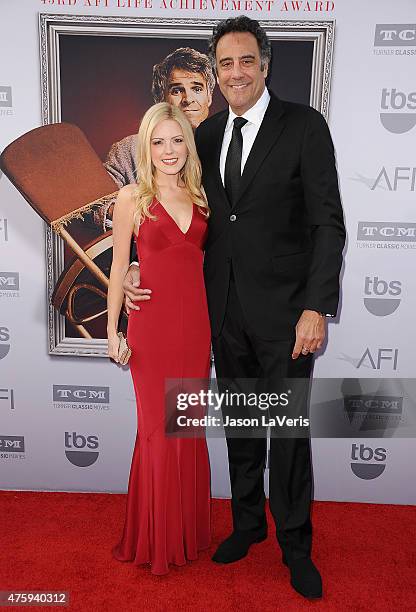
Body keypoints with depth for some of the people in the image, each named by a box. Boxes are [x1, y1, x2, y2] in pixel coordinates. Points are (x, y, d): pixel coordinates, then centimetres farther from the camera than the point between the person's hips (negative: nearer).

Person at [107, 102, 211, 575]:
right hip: (152, 324, -4)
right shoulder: (132, 197, -3)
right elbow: (119, 267, -1)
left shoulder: (200, 196, 8)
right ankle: (156, 538, 28)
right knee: (159, 431, 6)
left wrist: (211, 328, 10)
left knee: (190, 428, 13)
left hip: (196, 323, 4)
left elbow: (205, 260, 13)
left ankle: (188, 531, 33)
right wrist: (112, 331, -2)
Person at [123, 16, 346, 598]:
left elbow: (329, 222, -10)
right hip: (226, 307, 5)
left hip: (284, 308, -4)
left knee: (290, 431, 6)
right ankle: (248, 521, 38)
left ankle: (295, 544, 29)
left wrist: (316, 308, -17)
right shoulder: (207, 134, 9)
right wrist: (142, 267, 1)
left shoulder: (304, 125, -6)